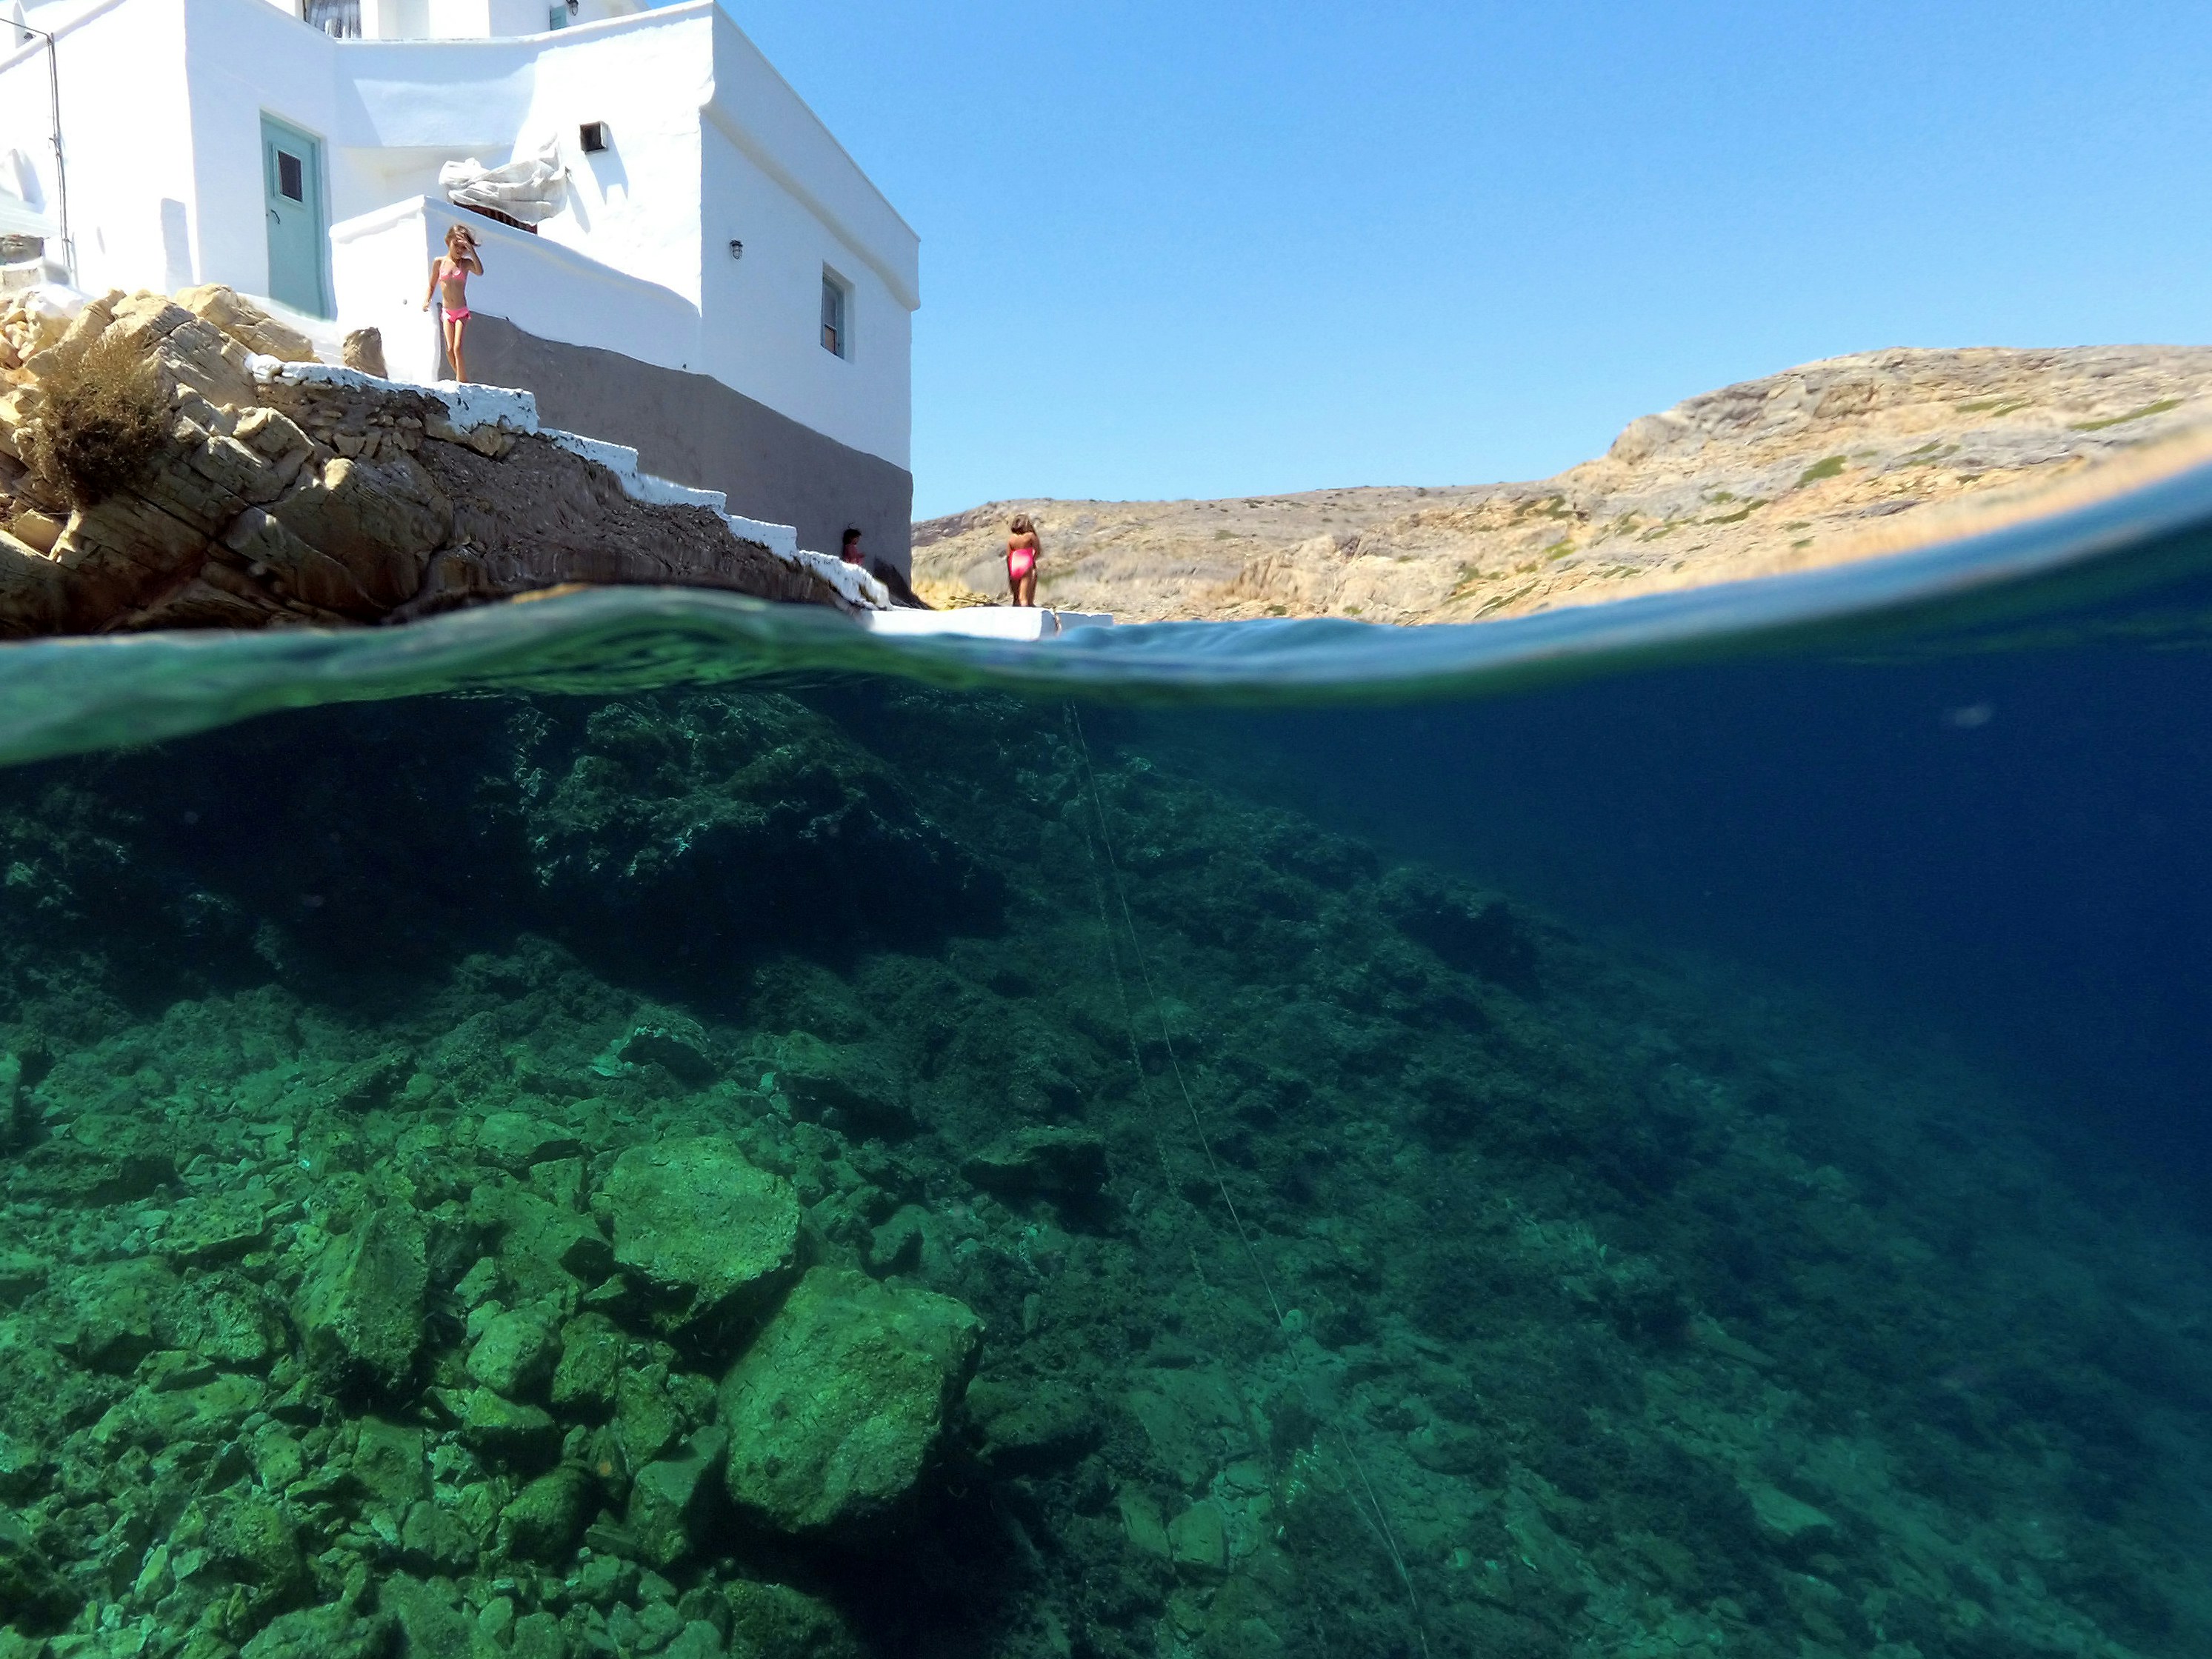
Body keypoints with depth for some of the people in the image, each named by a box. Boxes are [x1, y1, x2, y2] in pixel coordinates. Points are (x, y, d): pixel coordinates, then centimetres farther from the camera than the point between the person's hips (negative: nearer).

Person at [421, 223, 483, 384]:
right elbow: (432, 286, 11)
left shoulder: (466, 263, 0)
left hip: (462, 312, -2)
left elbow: (480, 272, -24)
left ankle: (462, 382, -10)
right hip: (447, 312, 2)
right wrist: (427, 300, -4)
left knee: (457, 348, -15)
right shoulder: (439, 262, 4)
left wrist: (471, 250, -24)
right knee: (449, 350, -2)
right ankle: (461, 379, 13)